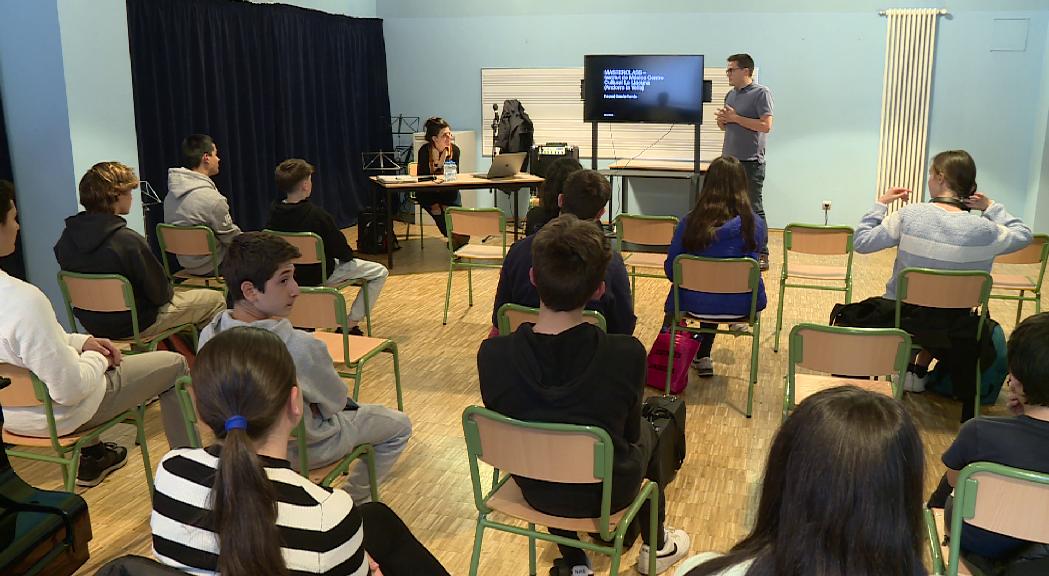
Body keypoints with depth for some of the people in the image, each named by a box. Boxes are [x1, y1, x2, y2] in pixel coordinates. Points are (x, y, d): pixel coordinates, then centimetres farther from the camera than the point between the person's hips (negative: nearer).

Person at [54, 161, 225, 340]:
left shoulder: (66, 238, -8)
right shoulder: (128, 241, -30)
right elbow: (160, 293, -20)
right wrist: (170, 292, 3)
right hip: (133, 327, -8)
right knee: (215, 299, 8)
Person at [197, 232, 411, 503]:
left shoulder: (209, 335, -16)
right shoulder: (300, 347, -36)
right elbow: (335, 401, -18)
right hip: (299, 449, -6)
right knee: (398, 424, 13)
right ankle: (355, 501, 28)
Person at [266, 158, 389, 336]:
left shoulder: (274, 212, -10)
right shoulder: (317, 214, -28)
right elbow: (344, 253, -20)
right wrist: (348, 253, 5)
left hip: (290, 274, 7)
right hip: (319, 276, -7)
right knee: (380, 272, 7)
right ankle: (350, 324, 7)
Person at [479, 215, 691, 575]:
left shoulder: (492, 354, -25)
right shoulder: (627, 355, -29)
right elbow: (628, 432, -11)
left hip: (535, 489, 1)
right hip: (604, 494, -1)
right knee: (647, 432, 30)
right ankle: (656, 547, 51)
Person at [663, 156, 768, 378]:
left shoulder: (689, 223, -15)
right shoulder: (756, 225, -13)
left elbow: (670, 270, -6)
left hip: (695, 303, -1)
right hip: (741, 305, 1)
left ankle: (703, 358, 45)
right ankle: (703, 356, 47)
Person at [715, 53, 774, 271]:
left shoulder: (761, 93, -7)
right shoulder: (731, 94, 16)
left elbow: (766, 125, -17)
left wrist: (735, 118, -16)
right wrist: (722, 120, 1)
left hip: (750, 162, -8)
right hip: (729, 159, 8)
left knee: (754, 209, -4)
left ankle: (762, 254, 2)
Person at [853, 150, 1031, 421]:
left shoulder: (910, 215, -17)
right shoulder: (984, 229, -12)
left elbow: (862, 241, -10)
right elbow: (1022, 235, 8)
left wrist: (880, 204, 0)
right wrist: (991, 207, 8)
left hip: (901, 316, -2)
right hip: (953, 326, 2)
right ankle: (919, 372, 44)